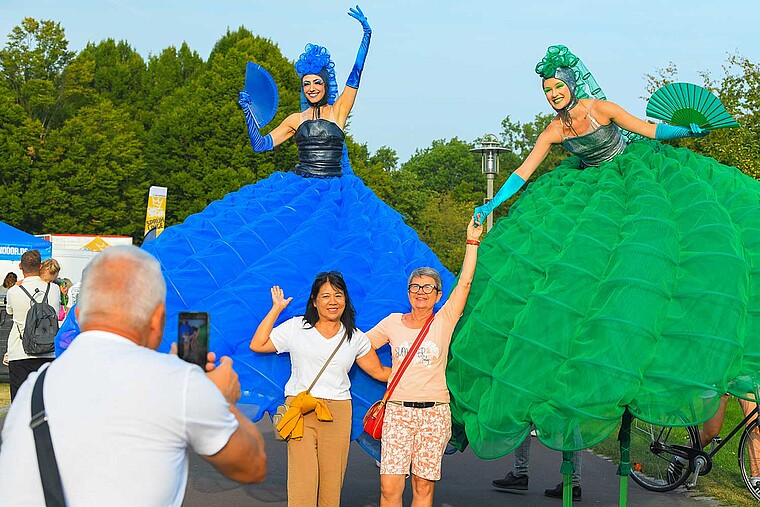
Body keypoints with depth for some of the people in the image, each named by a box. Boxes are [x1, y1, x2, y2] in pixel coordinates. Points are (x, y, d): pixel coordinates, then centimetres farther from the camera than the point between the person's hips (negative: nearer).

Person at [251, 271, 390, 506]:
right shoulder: (295, 327, 9)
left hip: (338, 415, 2)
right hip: (300, 410, -1)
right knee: (302, 479, -12)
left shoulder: (356, 338, 13)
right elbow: (257, 345, 8)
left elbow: (378, 372, 19)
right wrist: (276, 309, 9)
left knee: (332, 482, -3)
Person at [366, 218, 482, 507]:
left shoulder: (443, 322, 5)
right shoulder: (393, 323, 9)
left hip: (434, 412, 0)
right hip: (397, 410, 0)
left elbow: (465, 282, -2)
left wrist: (472, 242, -4)